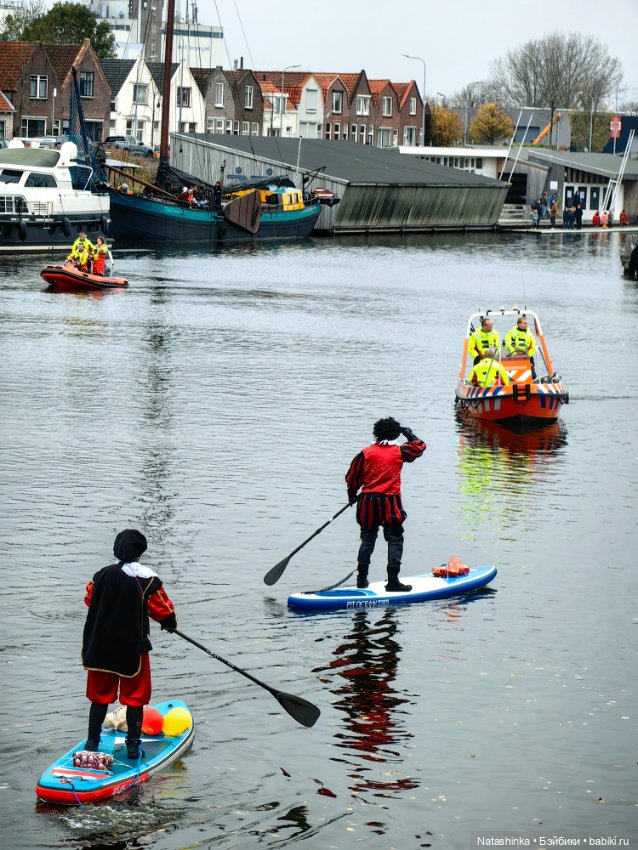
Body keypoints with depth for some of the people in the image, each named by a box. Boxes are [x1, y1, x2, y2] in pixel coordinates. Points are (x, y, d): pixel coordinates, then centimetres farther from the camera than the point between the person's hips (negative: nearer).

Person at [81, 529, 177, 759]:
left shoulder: (102, 575, -5)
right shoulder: (148, 580, -12)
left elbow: (90, 599, 10)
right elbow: (163, 610, -8)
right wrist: (170, 623, 14)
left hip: (101, 649, 3)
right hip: (133, 649, -3)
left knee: (100, 696, 14)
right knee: (135, 697, 9)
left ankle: (92, 742, 17)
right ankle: (133, 745, 11)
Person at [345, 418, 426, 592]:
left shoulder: (365, 453, 0)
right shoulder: (399, 452, -3)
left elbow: (352, 477, 5)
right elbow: (419, 447, 13)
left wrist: (352, 495, 22)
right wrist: (408, 433, 27)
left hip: (368, 502, 2)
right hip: (390, 504, -2)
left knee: (367, 539, 13)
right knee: (395, 540, 3)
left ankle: (362, 578, 14)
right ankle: (393, 581, -3)